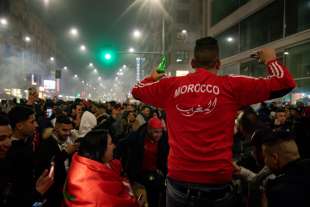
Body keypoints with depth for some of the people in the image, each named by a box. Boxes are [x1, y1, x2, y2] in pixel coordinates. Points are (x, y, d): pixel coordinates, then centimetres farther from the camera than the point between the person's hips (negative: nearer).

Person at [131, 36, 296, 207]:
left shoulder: (171, 85, 2)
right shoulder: (231, 85, -4)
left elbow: (137, 90, 18)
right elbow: (285, 83, 1)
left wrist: (153, 77, 37)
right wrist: (270, 60, 19)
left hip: (178, 179, 2)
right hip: (217, 182, -1)